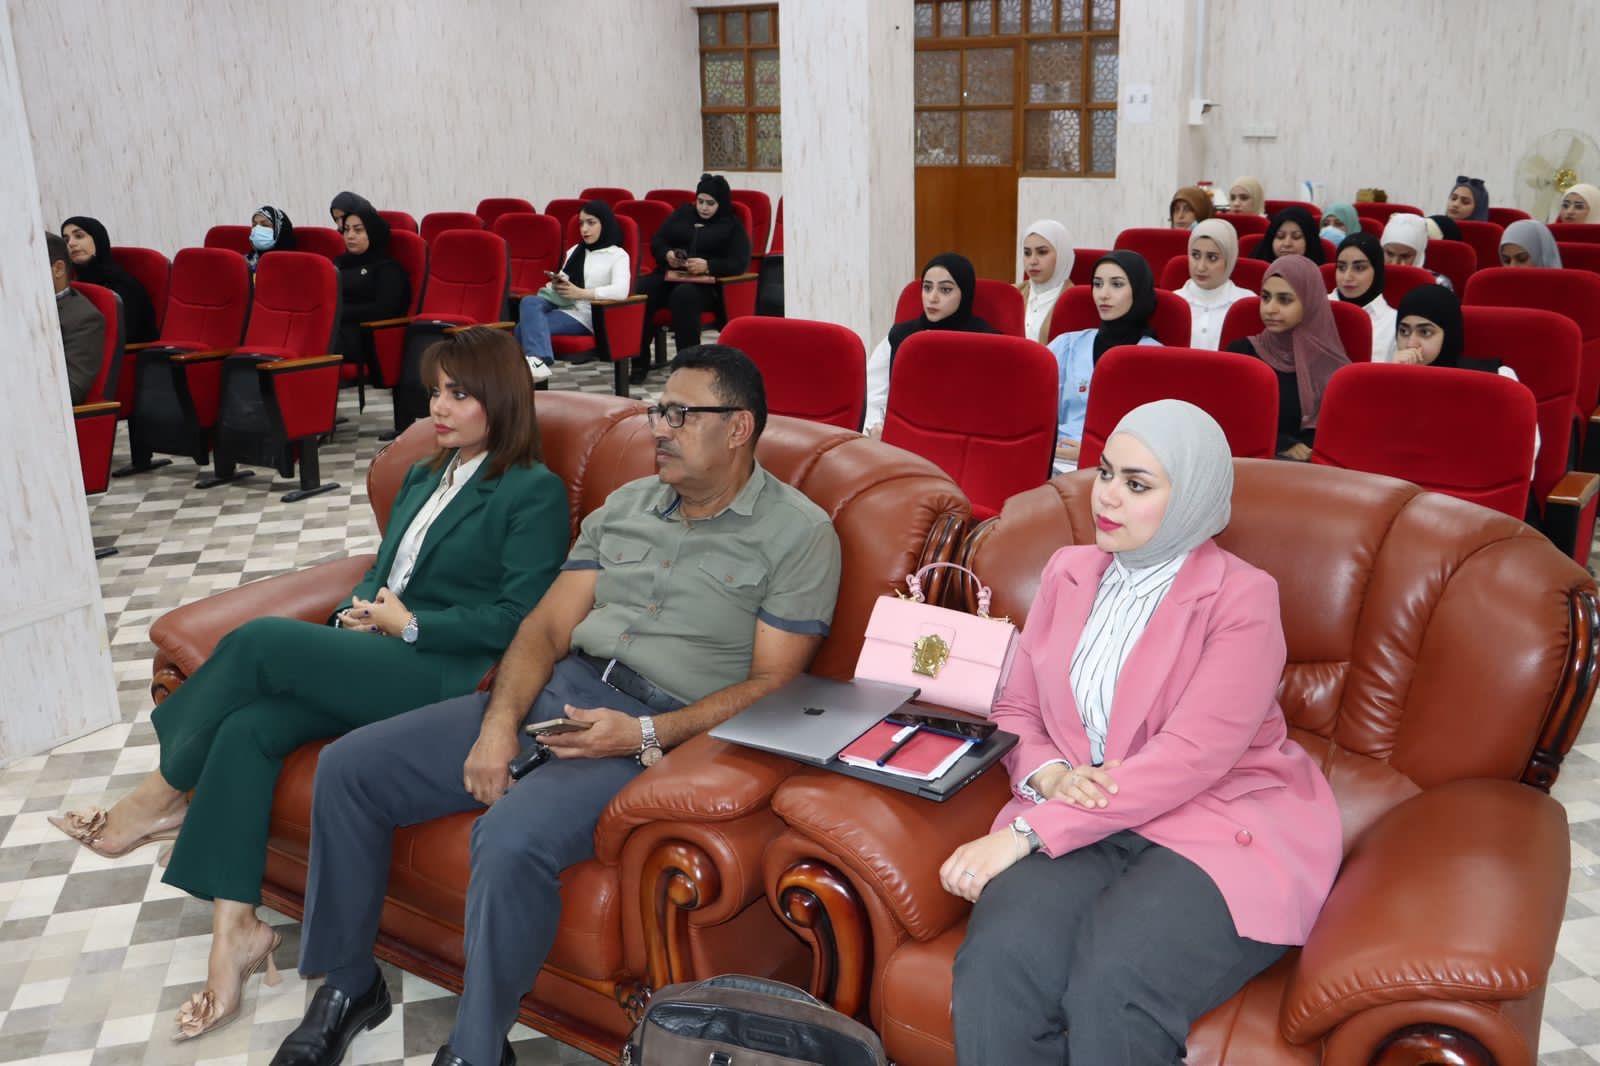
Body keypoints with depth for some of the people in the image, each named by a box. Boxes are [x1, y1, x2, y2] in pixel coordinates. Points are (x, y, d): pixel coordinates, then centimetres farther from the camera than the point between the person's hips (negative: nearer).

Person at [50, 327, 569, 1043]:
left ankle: (164, 796, -1)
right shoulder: (425, 478, 23)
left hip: (449, 675, -8)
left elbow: (517, 619, -10)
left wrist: (407, 623, -9)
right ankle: (235, 928, -13)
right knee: (248, 727, -19)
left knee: (261, 640, -22)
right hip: (379, 657, 8)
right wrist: (361, 615, 3)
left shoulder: (535, 493, -3)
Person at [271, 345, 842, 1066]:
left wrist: (647, 735, -19)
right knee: (347, 769, -3)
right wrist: (500, 721, -7)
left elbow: (771, 685, -9)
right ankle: (345, 985, 16)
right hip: (552, 693, 7)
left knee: (511, 839, -34)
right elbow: (548, 626, 10)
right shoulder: (626, 505, 16)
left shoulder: (799, 533, -3)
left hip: (659, 729, -7)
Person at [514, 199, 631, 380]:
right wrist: (557, 286, -1)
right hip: (562, 305, 6)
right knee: (529, 302, -29)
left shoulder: (618, 255, 4)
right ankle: (538, 360, -44)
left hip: (584, 315, -6)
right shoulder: (574, 251, 25)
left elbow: (620, 291, -14)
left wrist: (580, 293, -17)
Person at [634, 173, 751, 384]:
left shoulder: (732, 225, 9)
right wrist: (667, 254, -4)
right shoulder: (682, 214, 21)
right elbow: (657, 241, 20)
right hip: (670, 277, 4)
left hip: (706, 284, -4)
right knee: (639, 290, -27)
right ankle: (639, 362, -23)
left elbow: (739, 263, -3)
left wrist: (708, 266, -18)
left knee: (683, 296, -40)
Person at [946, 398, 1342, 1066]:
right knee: (997, 964, -28)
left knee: (1111, 987, -32)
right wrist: (1048, 775, -9)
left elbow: (1191, 756, -15)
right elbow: (1016, 710, 17)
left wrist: (1027, 832, -20)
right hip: (1083, 823, 4)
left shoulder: (1242, 598, -5)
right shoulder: (1068, 572, 13)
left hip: (1218, 826, -3)